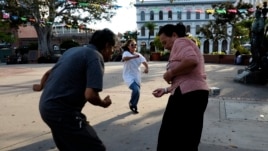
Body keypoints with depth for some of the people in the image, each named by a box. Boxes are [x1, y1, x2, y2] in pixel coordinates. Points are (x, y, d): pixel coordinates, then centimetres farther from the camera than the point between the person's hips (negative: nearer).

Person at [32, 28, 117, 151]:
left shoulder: (74, 50, 14)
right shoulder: (96, 57, -12)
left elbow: (49, 72, 28)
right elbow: (90, 95, -25)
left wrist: (41, 86, 48)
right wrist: (103, 103, -3)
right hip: (62, 111, -10)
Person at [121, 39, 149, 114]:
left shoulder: (138, 55, 4)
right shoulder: (126, 53, -9)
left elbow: (144, 61, -12)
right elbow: (124, 58, -33)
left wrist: (147, 68, -35)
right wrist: (133, 57, -52)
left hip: (137, 76, 5)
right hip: (129, 76, -5)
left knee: (137, 91, 11)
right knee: (136, 90, -23)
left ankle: (133, 105, 39)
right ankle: (132, 104, 5)